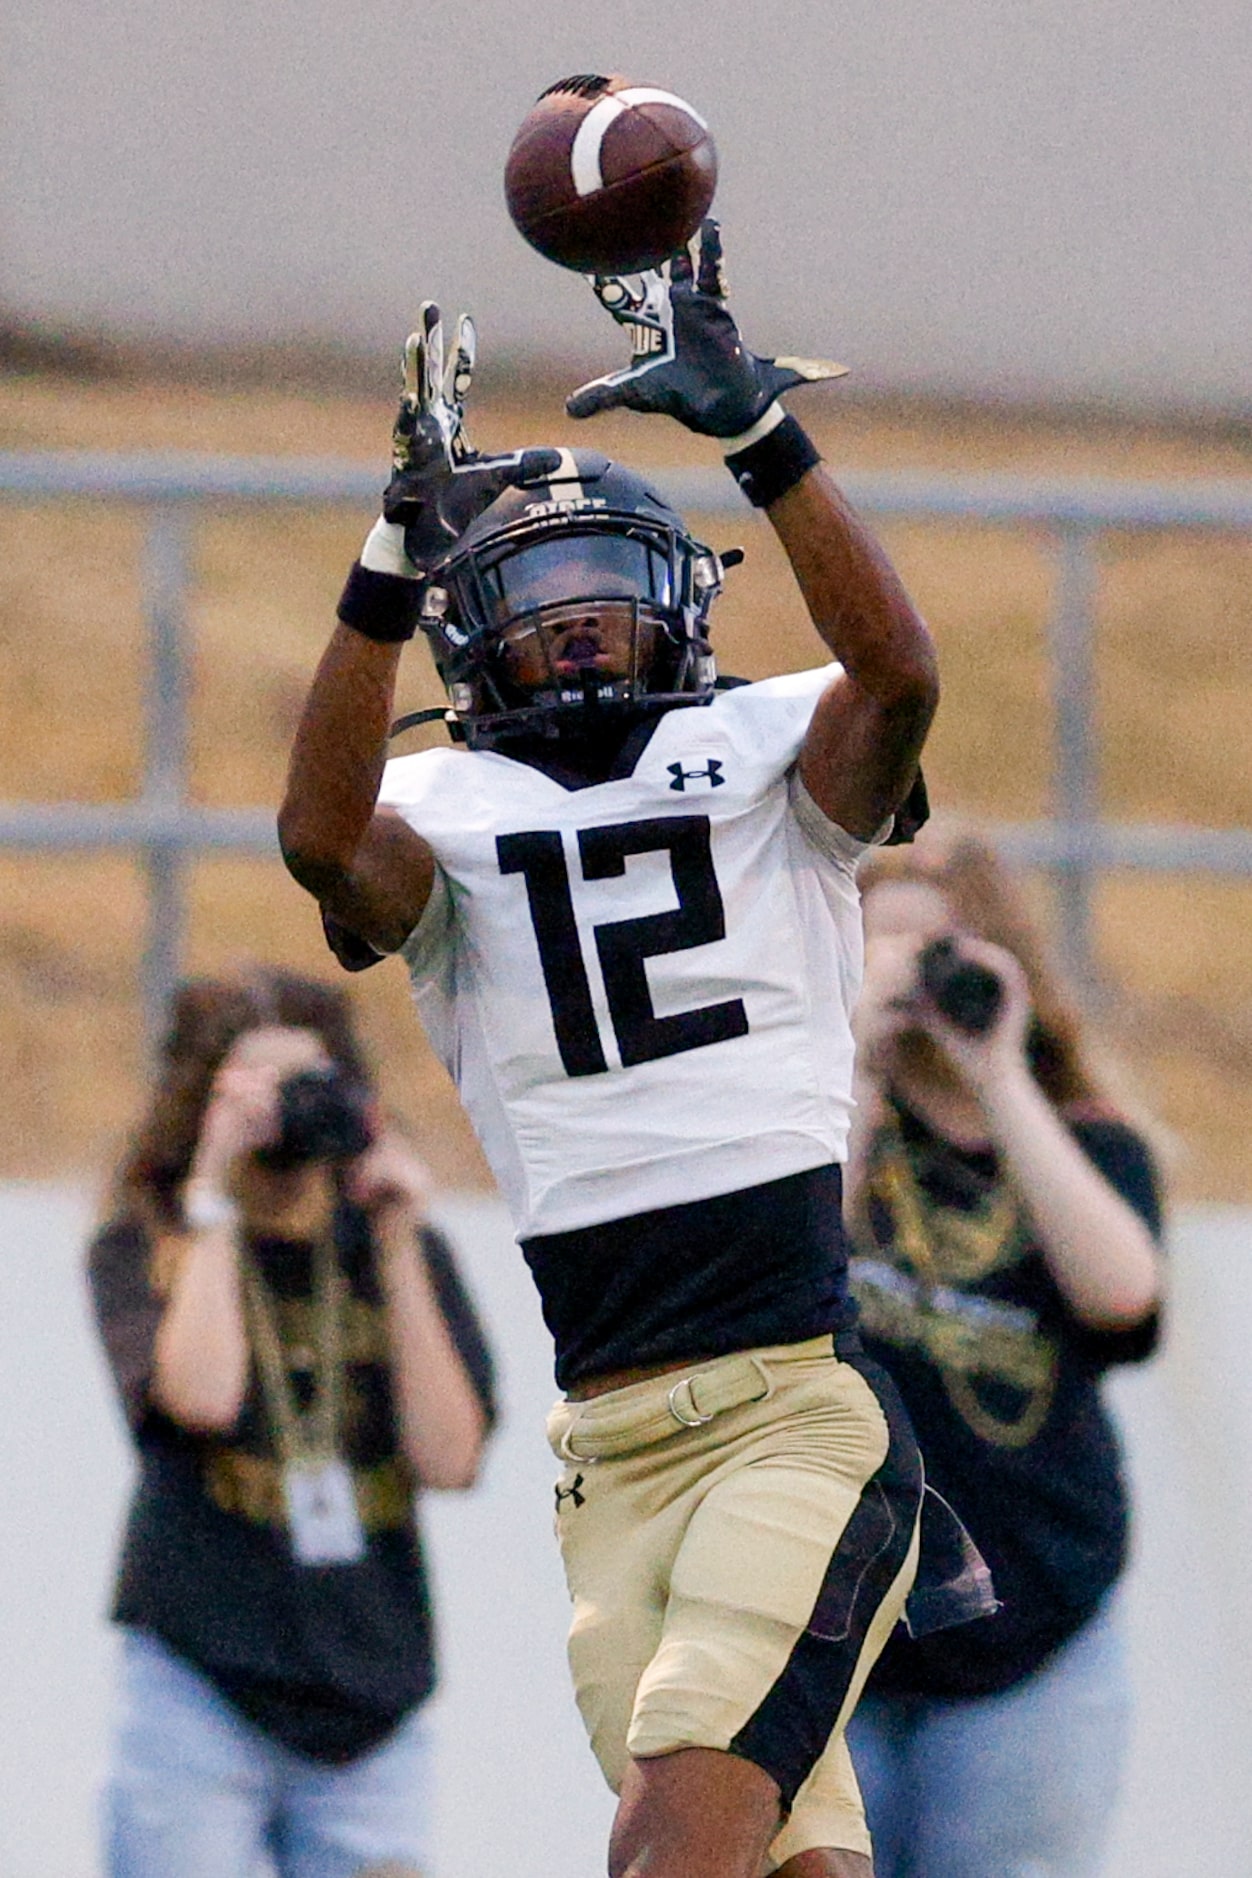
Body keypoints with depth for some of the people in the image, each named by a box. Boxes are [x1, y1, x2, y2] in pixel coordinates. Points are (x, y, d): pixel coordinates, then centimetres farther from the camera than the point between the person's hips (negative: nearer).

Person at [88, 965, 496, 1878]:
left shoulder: (405, 1254, 10)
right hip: (199, 1693, -2)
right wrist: (214, 1194, -11)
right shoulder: (145, 1251, 3)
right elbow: (201, 1395, -18)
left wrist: (399, 1248, -5)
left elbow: (449, 1456, -2)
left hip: (373, 1714, 3)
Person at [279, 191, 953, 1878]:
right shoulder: (441, 816, 10)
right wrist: (400, 551, -22)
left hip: (811, 1402, -3)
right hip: (613, 1450, 3)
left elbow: (898, 671, -14)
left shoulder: (770, 758, 8)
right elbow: (323, 840, -13)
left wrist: (755, 425, -20)